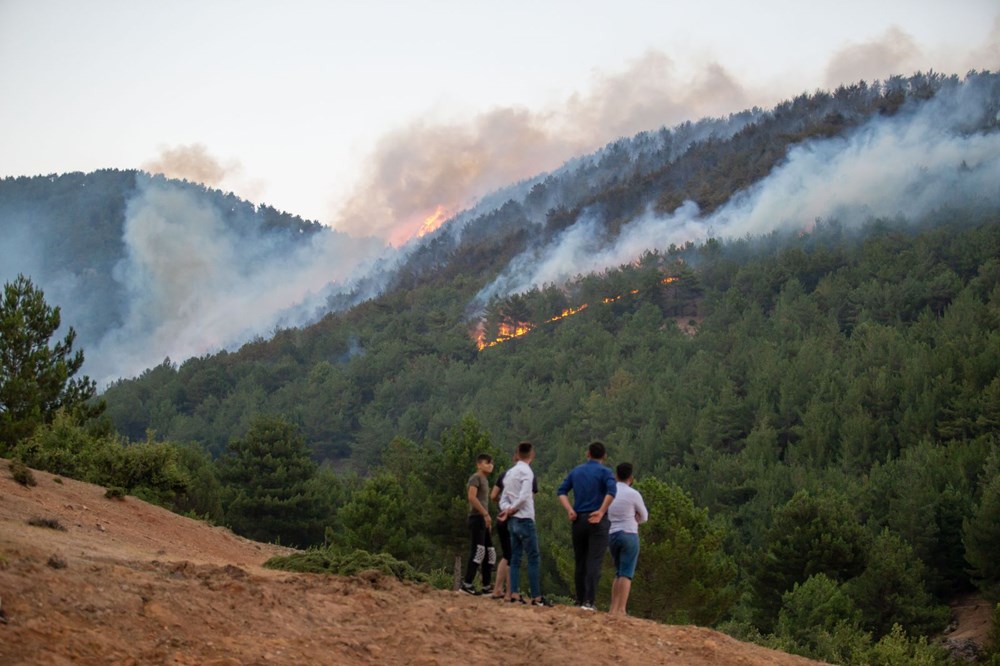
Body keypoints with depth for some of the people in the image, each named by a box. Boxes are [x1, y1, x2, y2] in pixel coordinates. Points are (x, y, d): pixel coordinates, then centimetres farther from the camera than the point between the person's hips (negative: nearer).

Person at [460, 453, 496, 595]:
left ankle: (486, 587, 13)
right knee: (478, 551, -15)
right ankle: (466, 584, -16)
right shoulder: (476, 478, -6)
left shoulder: (485, 480, 21)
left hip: (483, 520, 10)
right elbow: (471, 497, -19)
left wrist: (487, 519, 14)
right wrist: (486, 514, -20)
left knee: (490, 553, 10)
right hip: (477, 518, -10)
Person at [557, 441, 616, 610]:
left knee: (580, 562, 11)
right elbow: (612, 491, -20)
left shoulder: (576, 471, 13)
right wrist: (601, 511, -16)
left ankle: (580, 600, 15)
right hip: (597, 521, -4)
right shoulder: (604, 472, -2)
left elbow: (561, 491, 6)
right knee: (594, 562, -7)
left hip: (578, 520, 5)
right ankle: (589, 601, -14)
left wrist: (570, 510, -2)